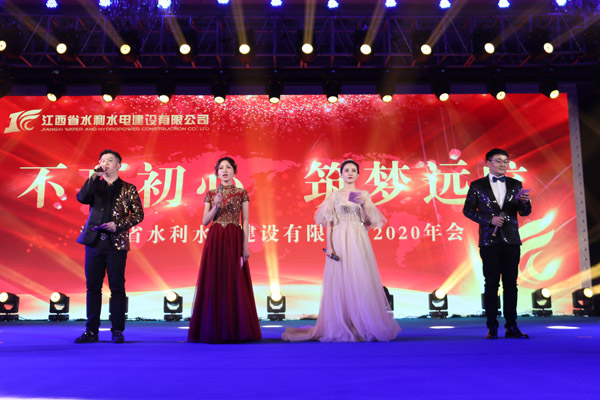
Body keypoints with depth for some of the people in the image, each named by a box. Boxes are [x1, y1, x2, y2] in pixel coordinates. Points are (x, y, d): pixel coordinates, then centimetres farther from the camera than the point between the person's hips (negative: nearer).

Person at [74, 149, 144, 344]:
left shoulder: (128, 189, 7)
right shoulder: (95, 186, 14)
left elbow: (138, 214, 2)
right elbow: (81, 198, -5)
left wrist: (118, 225, -10)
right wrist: (94, 176, -7)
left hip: (116, 244, -3)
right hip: (94, 242, 3)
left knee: (117, 287, 0)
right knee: (92, 287, 5)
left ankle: (117, 331, 7)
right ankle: (91, 331, 12)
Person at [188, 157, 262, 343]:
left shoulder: (241, 193, 5)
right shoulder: (211, 194, 10)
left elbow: (245, 221, 1)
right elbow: (205, 221, 6)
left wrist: (245, 246, -7)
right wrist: (216, 206, -10)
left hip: (234, 240, -2)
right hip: (215, 240, 2)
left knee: (235, 283, -3)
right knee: (214, 283, 0)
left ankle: (235, 330, 5)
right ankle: (214, 330, 7)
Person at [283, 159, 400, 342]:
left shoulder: (364, 195, 11)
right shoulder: (334, 195, 8)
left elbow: (368, 221, 7)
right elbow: (329, 223, 3)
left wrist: (363, 205, -9)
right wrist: (329, 245, -7)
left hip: (359, 242, 1)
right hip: (340, 241, -1)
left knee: (361, 282, -3)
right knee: (340, 283, -2)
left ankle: (363, 327, 7)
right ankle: (342, 329, 6)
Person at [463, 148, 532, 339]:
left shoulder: (515, 185, 10)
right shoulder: (477, 185, 4)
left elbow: (525, 212, 6)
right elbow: (467, 210, 2)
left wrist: (525, 201, -16)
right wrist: (489, 220, -10)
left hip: (511, 240, 2)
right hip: (489, 240, -2)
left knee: (510, 283, 4)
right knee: (491, 283, 0)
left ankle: (511, 326, 10)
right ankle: (492, 327, 6)